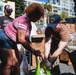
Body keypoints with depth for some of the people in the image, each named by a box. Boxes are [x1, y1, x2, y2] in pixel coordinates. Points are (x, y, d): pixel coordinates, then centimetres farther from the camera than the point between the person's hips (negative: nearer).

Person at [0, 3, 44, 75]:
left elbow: (26, 40, 6)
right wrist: (33, 50, -23)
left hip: (11, 42, 10)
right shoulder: (23, 21, -23)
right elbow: (21, 39, -29)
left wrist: (34, 50, -4)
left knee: (16, 62, 11)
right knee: (9, 63, -10)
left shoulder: (28, 23, 8)